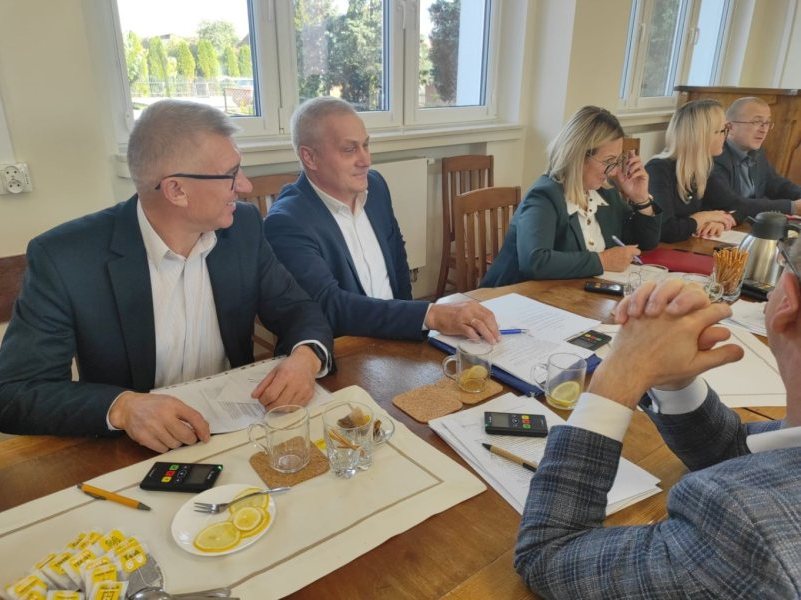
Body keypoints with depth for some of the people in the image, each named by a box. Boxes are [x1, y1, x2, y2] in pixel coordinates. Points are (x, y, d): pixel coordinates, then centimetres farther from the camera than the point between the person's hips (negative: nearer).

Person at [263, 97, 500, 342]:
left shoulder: (374, 186, 2)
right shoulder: (287, 223, -18)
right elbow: (330, 305, -27)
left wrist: (407, 318, 5)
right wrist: (431, 315, -34)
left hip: (395, 338, 6)